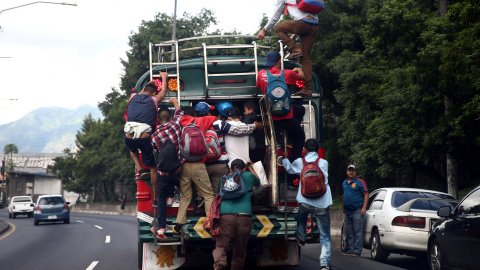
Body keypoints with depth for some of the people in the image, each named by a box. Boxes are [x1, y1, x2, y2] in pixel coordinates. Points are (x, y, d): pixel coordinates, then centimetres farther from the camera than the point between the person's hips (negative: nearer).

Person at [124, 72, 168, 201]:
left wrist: (148, 84, 57)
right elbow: (163, 91, 31)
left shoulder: (133, 97, 14)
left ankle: (140, 170, 19)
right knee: (153, 168, 12)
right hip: (144, 139, -3)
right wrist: (164, 78, 48)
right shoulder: (153, 100, 8)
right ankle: (156, 196, 16)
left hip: (129, 139, 3)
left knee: (133, 149, 40)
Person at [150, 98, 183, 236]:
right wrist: (174, 101, 31)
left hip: (164, 173, -2)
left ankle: (161, 227, 15)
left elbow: (157, 153, 2)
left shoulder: (154, 136, -11)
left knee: (161, 198, 17)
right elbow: (179, 112, 13)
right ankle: (170, 196, 32)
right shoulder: (175, 125, -8)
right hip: (178, 170, 2)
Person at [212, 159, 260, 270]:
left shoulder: (223, 178, 20)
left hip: (225, 216, 1)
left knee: (221, 245, -7)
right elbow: (258, 182, 42)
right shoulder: (249, 176, 17)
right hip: (244, 216, 0)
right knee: (240, 250, 9)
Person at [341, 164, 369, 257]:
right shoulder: (344, 183, 16)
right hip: (348, 212, 7)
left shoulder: (360, 182, -4)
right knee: (349, 233, 11)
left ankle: (357, 251, -6)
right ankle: (351, 249, 16)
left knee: (358, 233, -7)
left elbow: (366, 195, -8)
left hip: (357, 211, -7)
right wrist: (343, 207, 23)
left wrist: (364, 208, -15)